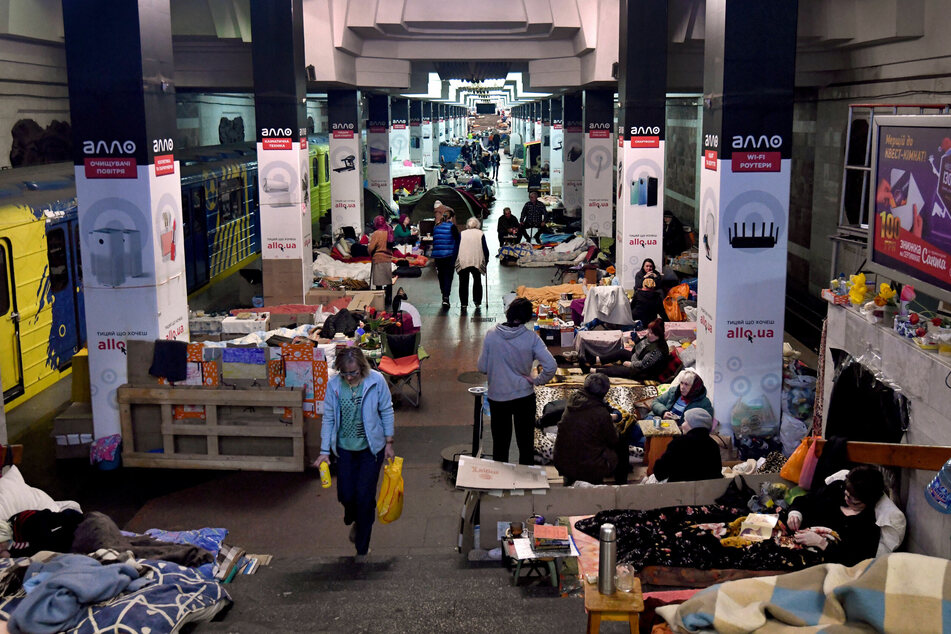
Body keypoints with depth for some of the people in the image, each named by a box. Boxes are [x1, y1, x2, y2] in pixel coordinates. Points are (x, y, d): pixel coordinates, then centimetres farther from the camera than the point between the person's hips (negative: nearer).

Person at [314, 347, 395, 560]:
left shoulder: (376, 381, -14)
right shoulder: (334, 385, -9)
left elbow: (386, 411, -3)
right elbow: (328, 418, -1)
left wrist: (388, 443, -2)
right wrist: (324, 451, -2)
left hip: (371, 447, -2)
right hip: (345, 448, 2)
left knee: (365, 495, -1)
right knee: (345, 494, 3)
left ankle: (362, 548, 16)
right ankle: (355, 520, 42)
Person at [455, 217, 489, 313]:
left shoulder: (462, 234, 10)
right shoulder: (480, 234, 7)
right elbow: (485, 248, 5)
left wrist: (455, 261, 12)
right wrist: (486, 260, 18)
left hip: (462, 262, 0)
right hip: (477, 262, 0)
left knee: (463, 283, 6)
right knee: (477, 281, 18)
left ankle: (464, 304, 1)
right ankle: (477, 302, 17)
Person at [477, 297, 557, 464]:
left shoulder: (491, 335, -12)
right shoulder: (531, 338, -14)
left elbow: (482, 367, -5)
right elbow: (551, 366, -20)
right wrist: (537, 381, -6)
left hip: (497, 396, 1)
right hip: (524, 396, -1)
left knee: (500, 443, 17)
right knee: (526, 442, 15)